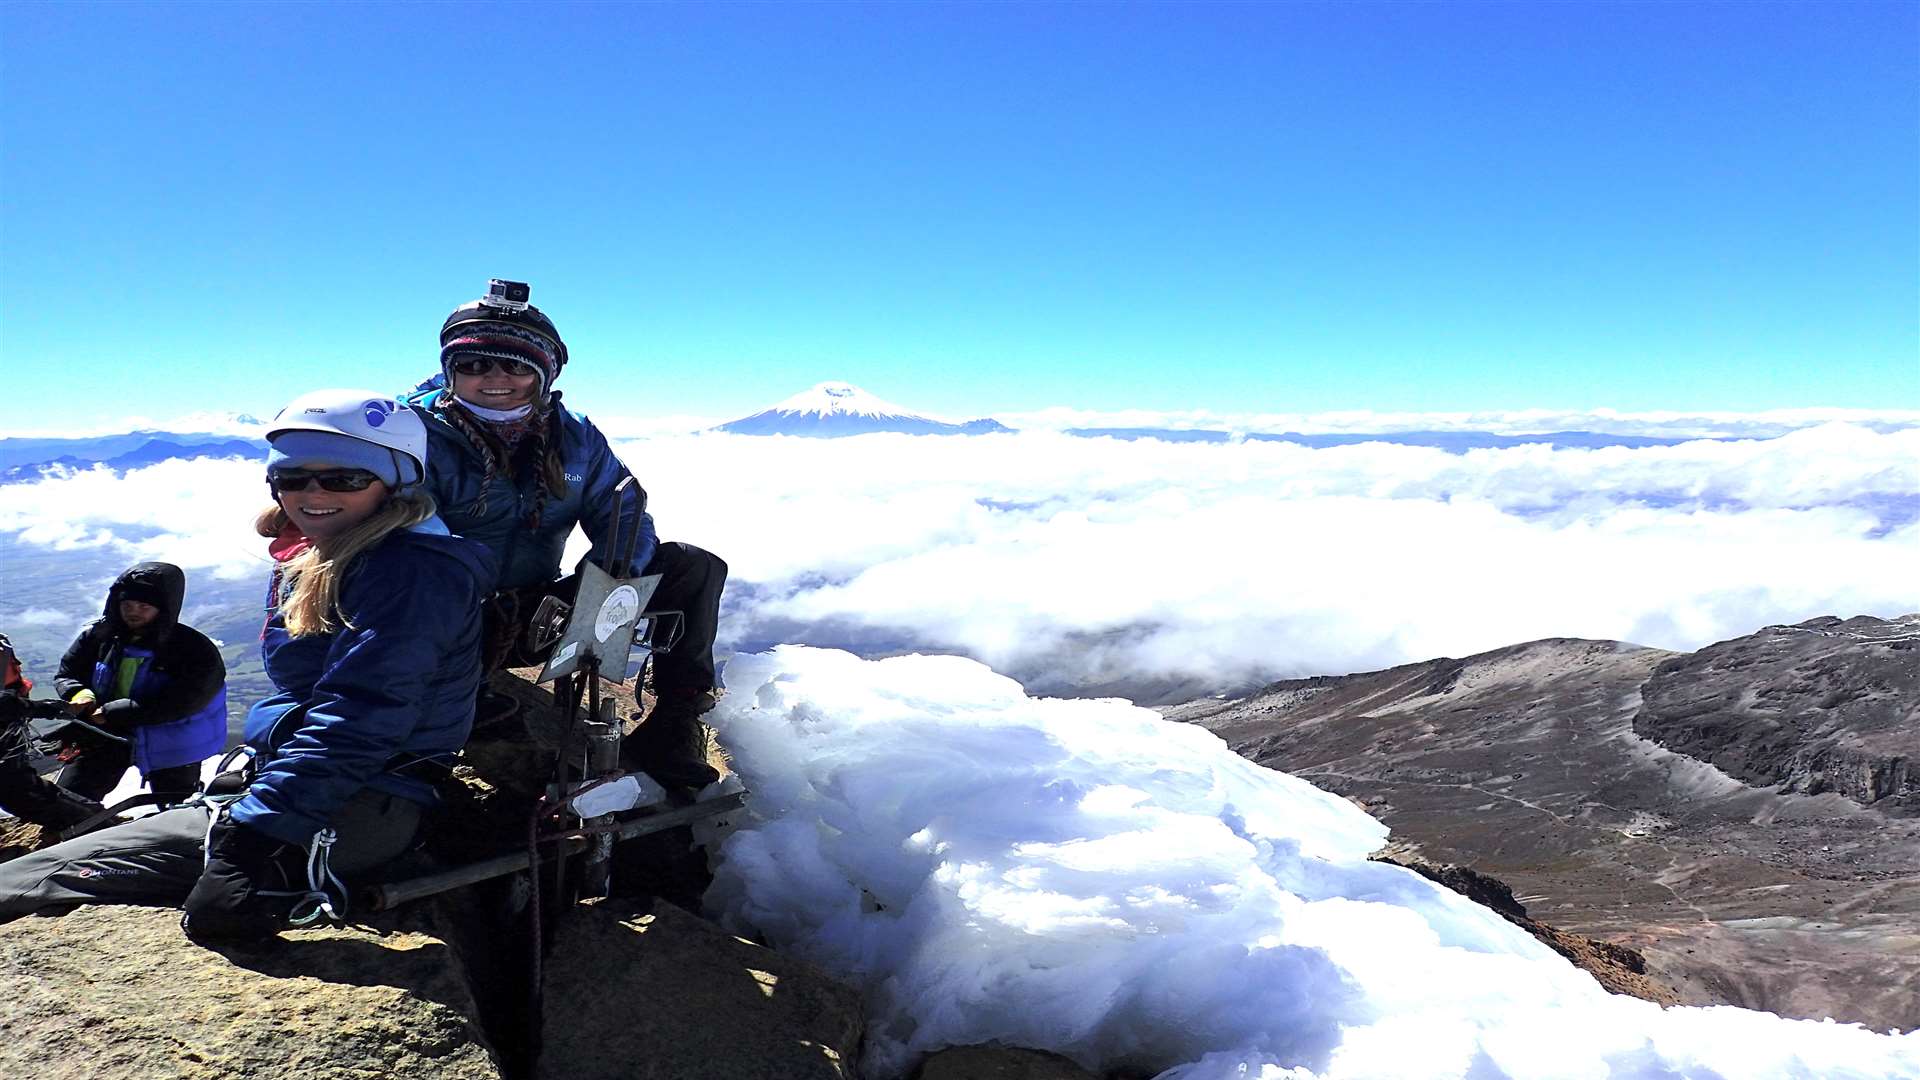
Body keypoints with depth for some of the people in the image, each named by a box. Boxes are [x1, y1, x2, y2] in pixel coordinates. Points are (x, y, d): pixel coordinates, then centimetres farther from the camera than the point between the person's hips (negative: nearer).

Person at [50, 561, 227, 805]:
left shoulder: (196, 651, -22)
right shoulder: (98, 635, -6)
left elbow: (176, 704, -30)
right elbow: (66, 673, 6)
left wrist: (112, 712, -32)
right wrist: (79, 693, -19)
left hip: (168, 747, -4)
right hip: (105, 737, 4)